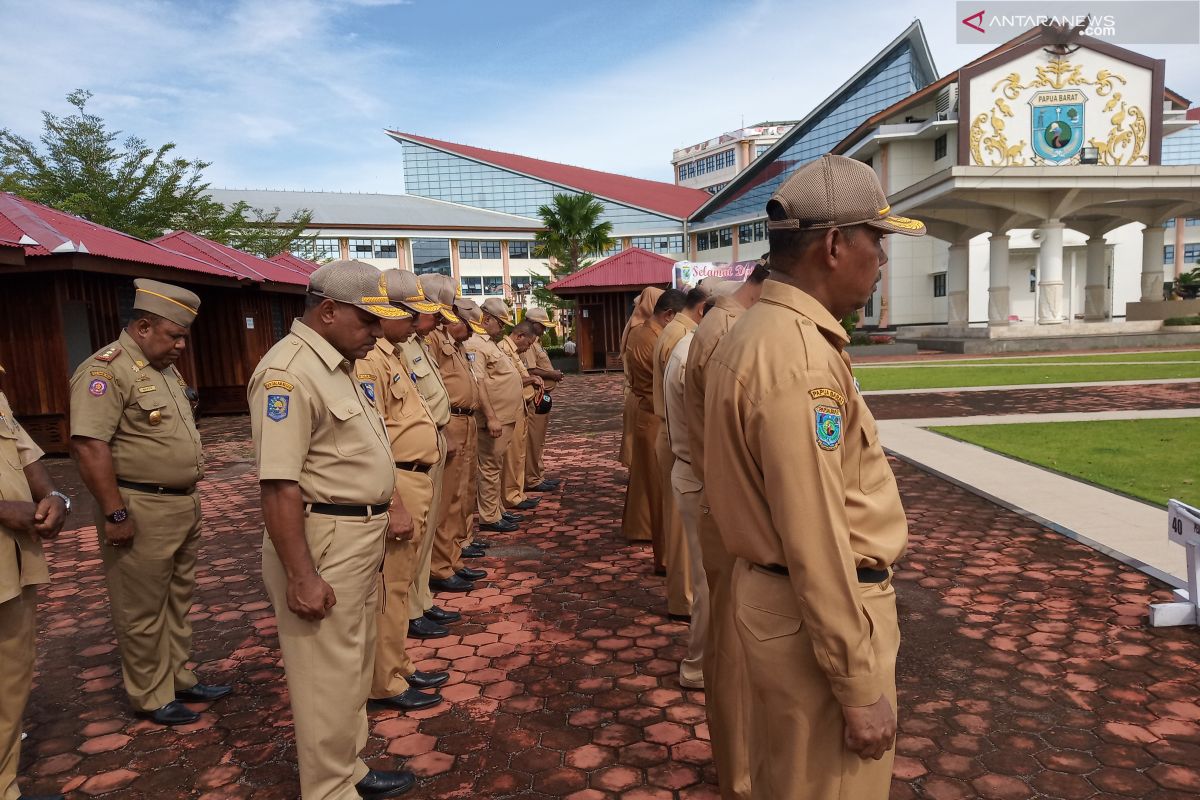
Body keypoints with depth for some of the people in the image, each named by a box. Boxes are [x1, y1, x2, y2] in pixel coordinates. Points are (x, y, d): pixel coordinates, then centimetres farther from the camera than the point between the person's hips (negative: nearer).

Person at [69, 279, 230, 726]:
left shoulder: (165, 369, 12)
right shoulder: (106, 370, -17)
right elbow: (89, 445, -24)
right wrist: (115, 514, -23)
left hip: (183, 506, 9)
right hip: (141, 511, -9)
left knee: (177, 602, 19)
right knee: (142, 612, 6)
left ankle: (178, 680, 33)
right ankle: (151, 698, 20)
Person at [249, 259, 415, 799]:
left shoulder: (336, 364, 11)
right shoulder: (289, 372, -20)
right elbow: (278, 485, -25)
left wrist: (381, 511, 20)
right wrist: (301, 577, -24)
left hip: (359, 538, 10)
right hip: (321, 542, -10)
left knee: (354, 666, 21)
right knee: (329, 677, 3)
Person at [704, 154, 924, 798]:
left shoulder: (758, 332, 8)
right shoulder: (800, 355, -24)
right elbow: (817, 544, -26)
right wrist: (859, 687, -18)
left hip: (771, 591, 10)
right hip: (814, 617, -9)